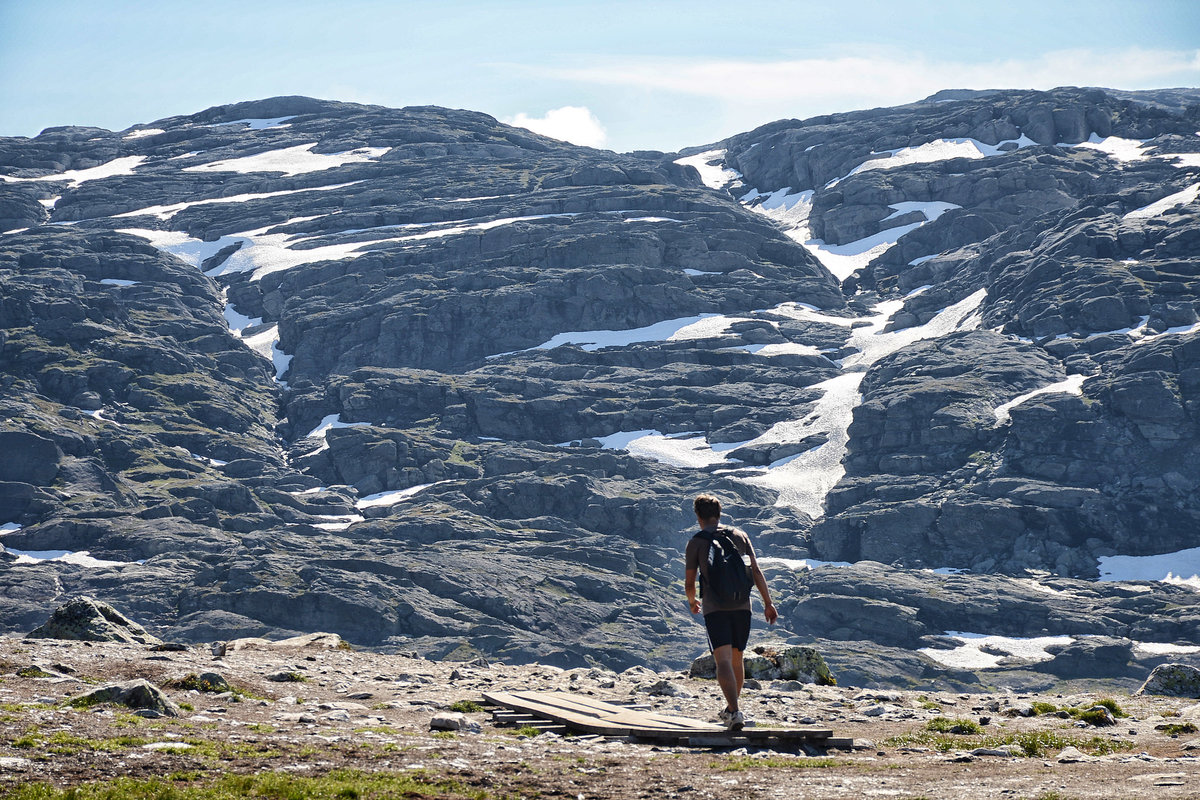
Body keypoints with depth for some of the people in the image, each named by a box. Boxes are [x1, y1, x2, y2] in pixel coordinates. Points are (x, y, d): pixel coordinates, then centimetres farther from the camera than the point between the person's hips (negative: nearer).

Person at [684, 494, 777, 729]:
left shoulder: (696, 542, 3)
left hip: (714, 608, -4)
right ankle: (730, 708, 33)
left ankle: (734, 712, -29)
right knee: (736, 658, 19)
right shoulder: (739, 535, 11)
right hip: (742, 606, 4)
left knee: (723, 660, -13)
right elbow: (756, 571, 4)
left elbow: (689, 583, 5)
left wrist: (692, 602, 26)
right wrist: (768, 603, 6)